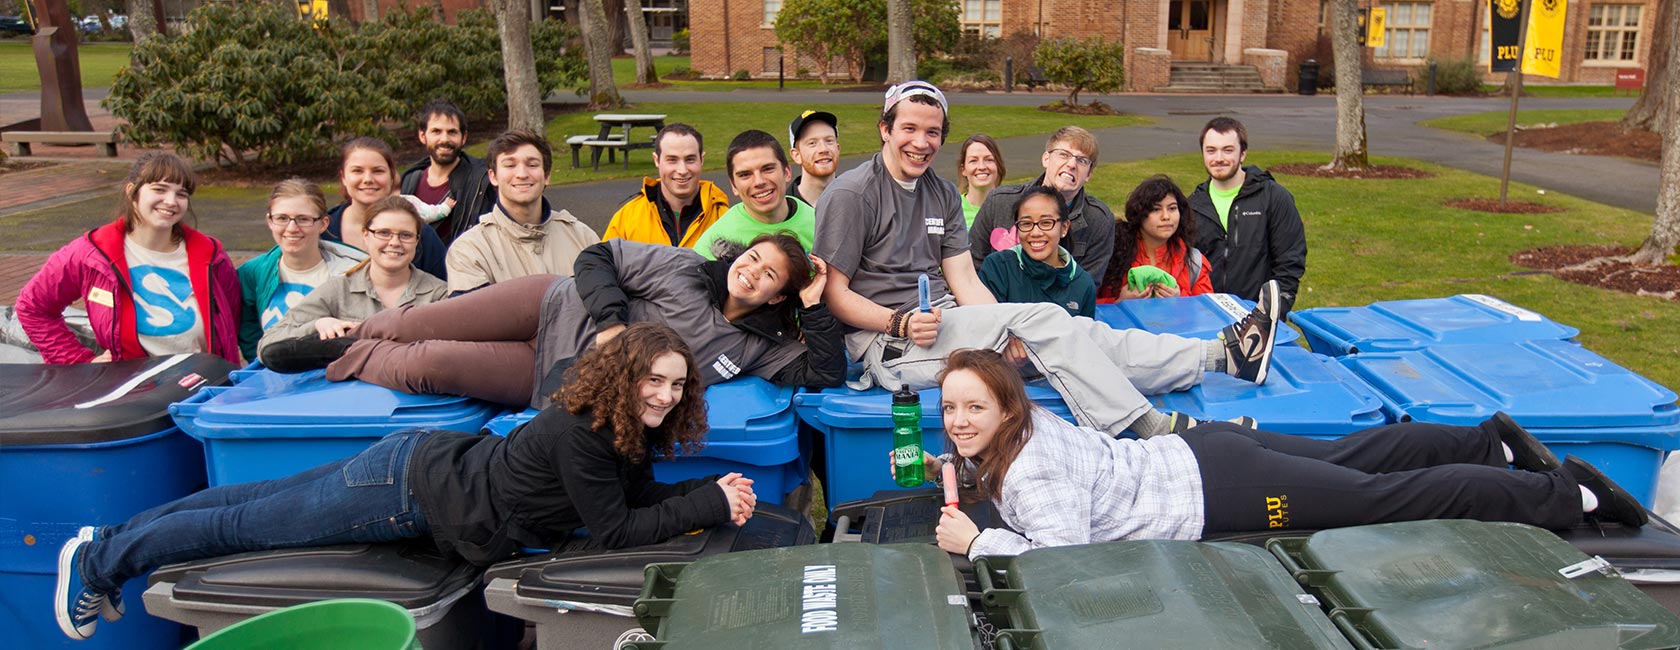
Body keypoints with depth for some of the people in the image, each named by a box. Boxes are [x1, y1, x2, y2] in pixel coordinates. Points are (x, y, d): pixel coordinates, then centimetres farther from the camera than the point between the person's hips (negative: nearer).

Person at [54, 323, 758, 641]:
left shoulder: (631, 428, -3)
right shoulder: (579, 432, -30)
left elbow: (635, 494, 4)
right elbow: (617, 532, -27)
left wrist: (714, 490, -10)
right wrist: (711, 504, -25)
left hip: (430, 459, 8)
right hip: (410, 487, -8)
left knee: (257, 504, 20)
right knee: (250, 522, 9)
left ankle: (110, 544, 37)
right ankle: (99, 559, 29)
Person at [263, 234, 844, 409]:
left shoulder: (759, 346, -4)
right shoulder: (685, 270, -6)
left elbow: (825, 373, -9)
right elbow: (598, 257, -3)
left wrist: (816, 309, -16)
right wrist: (611, 321, -19)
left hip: (556, 383, 0)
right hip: (556, 309, 0)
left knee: (425, 368, -12)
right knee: (415, 326, -9)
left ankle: (343, 361, 18)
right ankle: (343, 340, 25)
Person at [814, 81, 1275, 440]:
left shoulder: (941, 193, 14)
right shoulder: (851, 194, -7)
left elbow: (964, 280, 7)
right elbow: (834, 294, -10)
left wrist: (1005, 332, -11)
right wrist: (902, 322, -23)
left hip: (945, 324, 7)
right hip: (891, 346, -7)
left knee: (1078, 333, -10)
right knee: (1042, 319, -23)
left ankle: (1222, 353, -12)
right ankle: (1156, 431, -26)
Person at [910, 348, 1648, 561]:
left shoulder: (1031, 472, -25)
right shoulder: (1017, 427, 2)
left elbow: (1065, 553, -36)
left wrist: (980, 542, -29)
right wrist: (953, 466, 9)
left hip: (1216, 489, -8)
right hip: (1195, 449, 8)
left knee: (1380, 494, 2)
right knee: (1347, 457, 23)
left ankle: (1563, 493, 15)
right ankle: (1491, 439, 40)